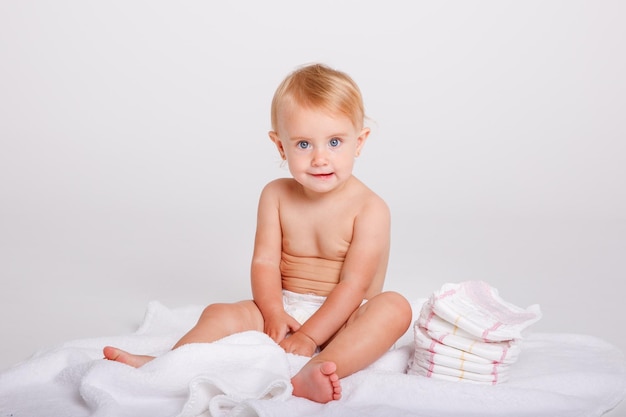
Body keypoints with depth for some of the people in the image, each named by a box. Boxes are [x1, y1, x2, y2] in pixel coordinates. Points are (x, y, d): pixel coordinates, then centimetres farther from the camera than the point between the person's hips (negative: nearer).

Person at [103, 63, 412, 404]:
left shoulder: (369, 208, -11)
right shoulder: (276, 196, 1)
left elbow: (353, 285, -17)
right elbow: (265, 262, -4)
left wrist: (308, 336, -23)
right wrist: (273, 314, -20)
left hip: (341, 318, -4)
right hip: (283, 309, 4)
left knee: (394, 306, -33)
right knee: (221, 314, -16)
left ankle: (314, 372, -53)